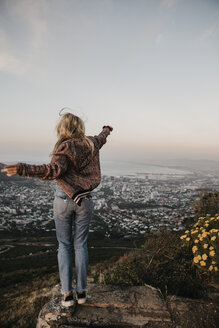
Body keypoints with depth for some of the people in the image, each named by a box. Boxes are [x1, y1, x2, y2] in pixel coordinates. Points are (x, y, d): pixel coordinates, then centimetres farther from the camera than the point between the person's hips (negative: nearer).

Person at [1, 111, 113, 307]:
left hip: (63, 199, -3)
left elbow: (54, 170, -31)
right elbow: (101, 138, 25)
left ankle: (67, 293, 15)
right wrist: (107, 130, 48)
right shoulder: (91, 143, 1)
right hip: (84, 201, 3)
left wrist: (22, 169, -38)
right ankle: (81, 291, 20)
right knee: (80, 245, 13)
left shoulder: (66, 147, -14)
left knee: (64, 245, 11)